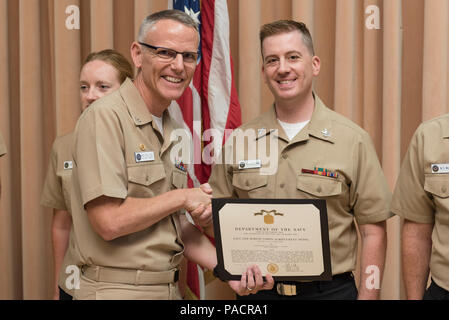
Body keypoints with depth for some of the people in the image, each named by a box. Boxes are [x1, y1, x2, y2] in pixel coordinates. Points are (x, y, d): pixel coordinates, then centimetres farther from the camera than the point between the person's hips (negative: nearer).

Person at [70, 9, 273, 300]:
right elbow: (109, 222, -24)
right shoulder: (105, 117, -16)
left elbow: (175, 223, 11)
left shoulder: (173, 130, 8)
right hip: (117, 290, -7)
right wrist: (183, 197, -12)